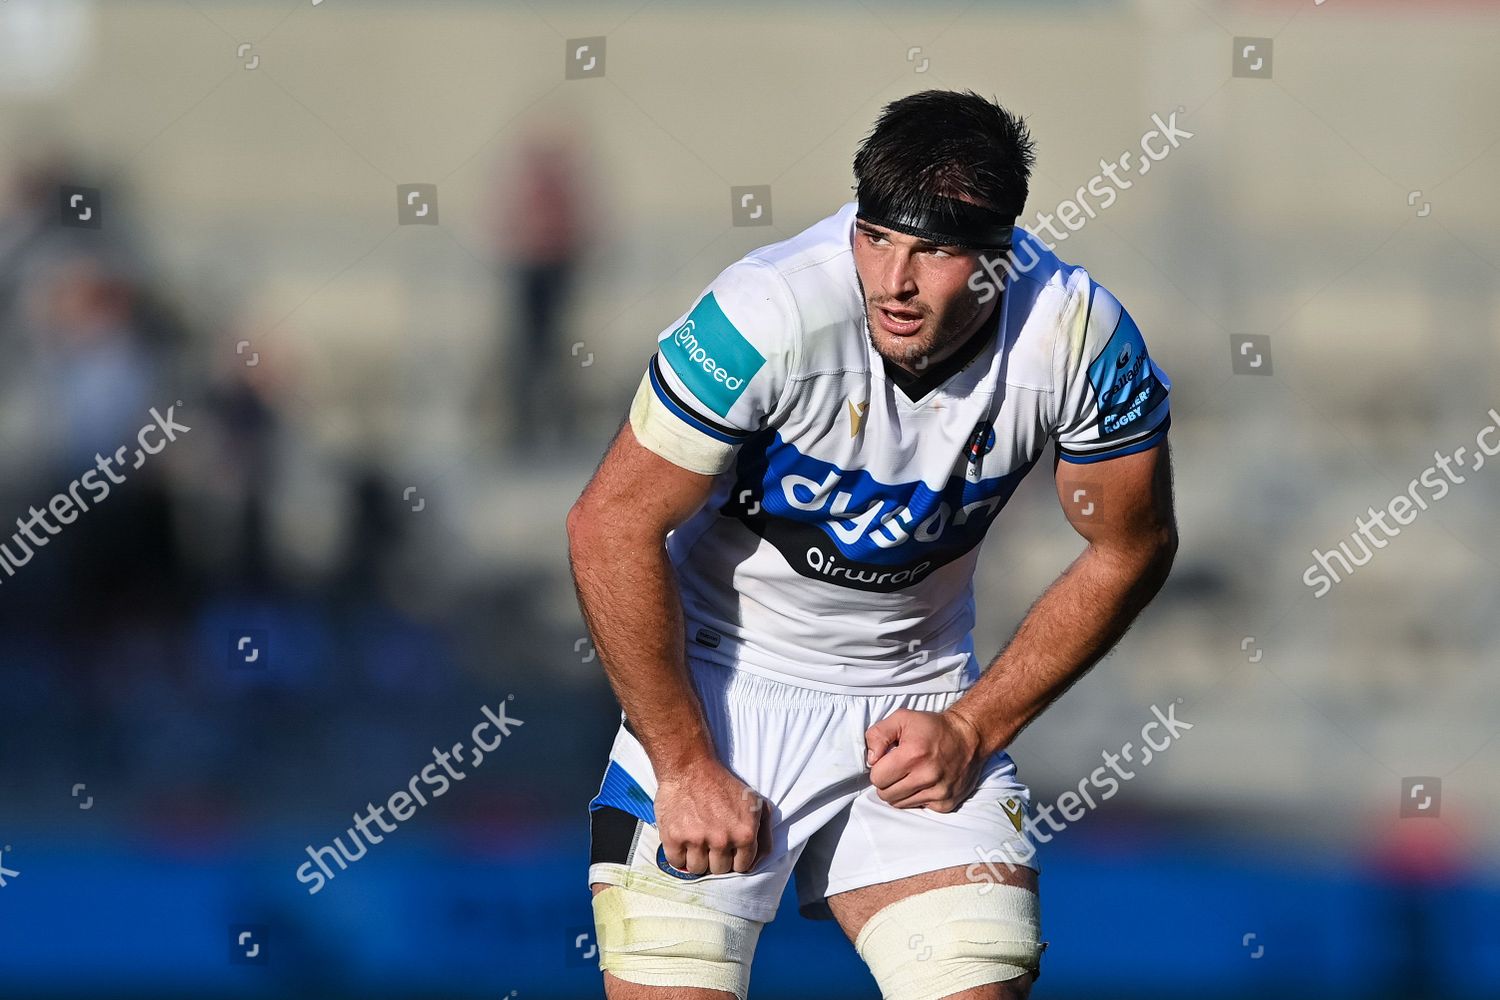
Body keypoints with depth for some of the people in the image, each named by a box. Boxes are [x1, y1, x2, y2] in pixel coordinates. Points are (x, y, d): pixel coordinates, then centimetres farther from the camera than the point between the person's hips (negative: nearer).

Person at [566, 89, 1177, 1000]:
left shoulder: (1081, 338, -17)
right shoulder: (768, 316, -27)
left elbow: (1130, 551, 0)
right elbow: (612, 527, -18)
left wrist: (974, 728, -6)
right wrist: (686, 765, -17)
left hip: (921, 699, 3)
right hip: (720, 682, -3)